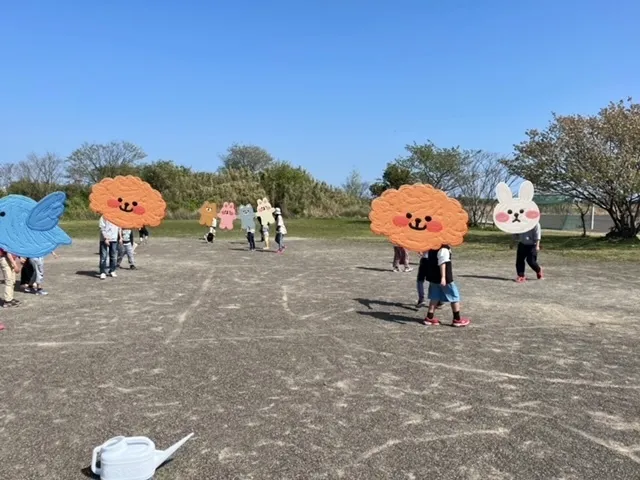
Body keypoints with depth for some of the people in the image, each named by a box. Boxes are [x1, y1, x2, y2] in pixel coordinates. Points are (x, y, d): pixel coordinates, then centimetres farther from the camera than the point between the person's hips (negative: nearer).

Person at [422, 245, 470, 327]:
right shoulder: (444, 248, -20)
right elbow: (442, 263, -26)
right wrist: (443, 277, -27)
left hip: (433, 276, 8)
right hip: (441, 277, -8)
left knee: (435, 296, 14)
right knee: (454, 296, 5)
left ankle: (429, 317, 13)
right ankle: (457, 319, 10)